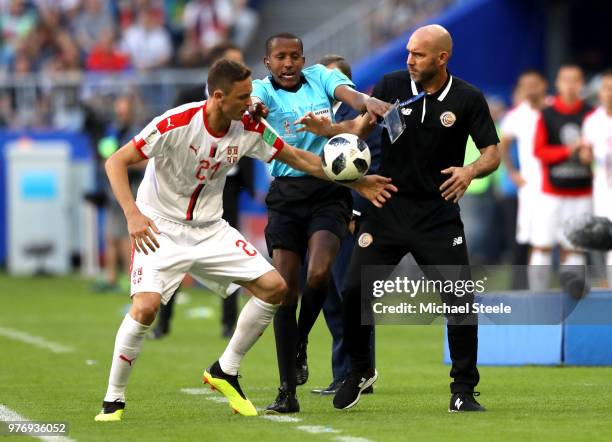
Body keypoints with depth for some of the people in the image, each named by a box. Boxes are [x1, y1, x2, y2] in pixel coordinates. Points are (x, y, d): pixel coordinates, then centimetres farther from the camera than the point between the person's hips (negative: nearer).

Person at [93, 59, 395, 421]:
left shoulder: (249, 129, -7)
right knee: (146, 306, -26)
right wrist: (133, 214, -33)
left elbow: (298, 158, 6)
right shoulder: (176, 124, -23)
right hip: (160, 229, -6)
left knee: (274, 287, -4)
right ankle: (113, 400, -8)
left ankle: (225, 371, 13)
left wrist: (355, 182, 2)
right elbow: (116, 162, -20)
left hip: (210, 228, 6)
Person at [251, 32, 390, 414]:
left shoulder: (320, 77, 9)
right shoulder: (264, 90, 5)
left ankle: (301, 343, 10)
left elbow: (348, 93, -11)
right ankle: (287, 392, 2)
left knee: (318, 276, -22)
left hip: (329, 191, 0)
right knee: (286, 291, -4)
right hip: (286, 193, 0)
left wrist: (366, 101, -36)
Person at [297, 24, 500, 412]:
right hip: (387, 208, 1)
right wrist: (327, 128, -23)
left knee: (461, 302, -8)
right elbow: (359, 128, -3)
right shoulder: (392, 86, -2)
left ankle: (463, 391, 5)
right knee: (354, 291, -3)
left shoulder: (468, 99, -5)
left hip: (438, 215, -1)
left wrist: (471, 170, -23)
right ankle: (360, 371, 21)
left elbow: (492, 152, -3)